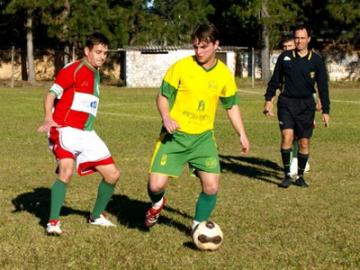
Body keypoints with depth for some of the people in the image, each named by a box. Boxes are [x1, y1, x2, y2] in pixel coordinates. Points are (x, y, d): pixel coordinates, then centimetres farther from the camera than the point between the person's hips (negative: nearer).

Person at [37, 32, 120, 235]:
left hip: (86, 133, 8)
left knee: (113, 174, 6)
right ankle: (53, 221, -18)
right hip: (66, 130, -8)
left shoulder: (96, 75, 17)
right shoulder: (73, 70, -8)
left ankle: (96, 216, 26)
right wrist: (48, 118, -32)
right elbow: (51, 94, -16)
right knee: (67, 172, -29)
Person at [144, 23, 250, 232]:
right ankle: (157, 203, 27)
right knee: (156, 185, -11)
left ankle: (199, 225, 19)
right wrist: (166, 117, -22)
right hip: (174, 135, -2)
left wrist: (242, 134, 7)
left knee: (212, 186, -8)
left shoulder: (224, 74, 0)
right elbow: (163, 96, -3)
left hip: (203, 137, 2)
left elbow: (232, 105, 13)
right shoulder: (181, 67, -10)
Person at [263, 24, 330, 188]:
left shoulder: (316, 61, 2)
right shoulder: (285, 57, 3)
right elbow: (275, 80, 11)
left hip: (306, 105, 1)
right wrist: (268, 100, 5)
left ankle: (300, 176, 20)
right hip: (286, 103, -1)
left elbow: (323, 87, 5)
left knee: (304, 142, 4)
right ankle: (287, 175, -7)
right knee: (287, 136, -16)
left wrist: (325, 111, 3)